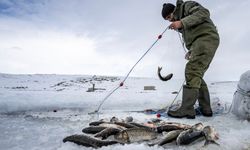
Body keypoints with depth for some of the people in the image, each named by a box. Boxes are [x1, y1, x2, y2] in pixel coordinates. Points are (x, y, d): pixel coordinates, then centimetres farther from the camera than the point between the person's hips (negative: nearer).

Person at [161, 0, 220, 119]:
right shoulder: (181, 20, 29)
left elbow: (203, 13, -13)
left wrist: (182, 23, -19)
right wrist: (191, 51, 12)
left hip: (207, 38, -10)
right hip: (200, 42, 10)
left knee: (192, 71, -19)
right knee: (196, 76, 7)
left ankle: (187, 110, -21)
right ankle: (205, 108, 11)